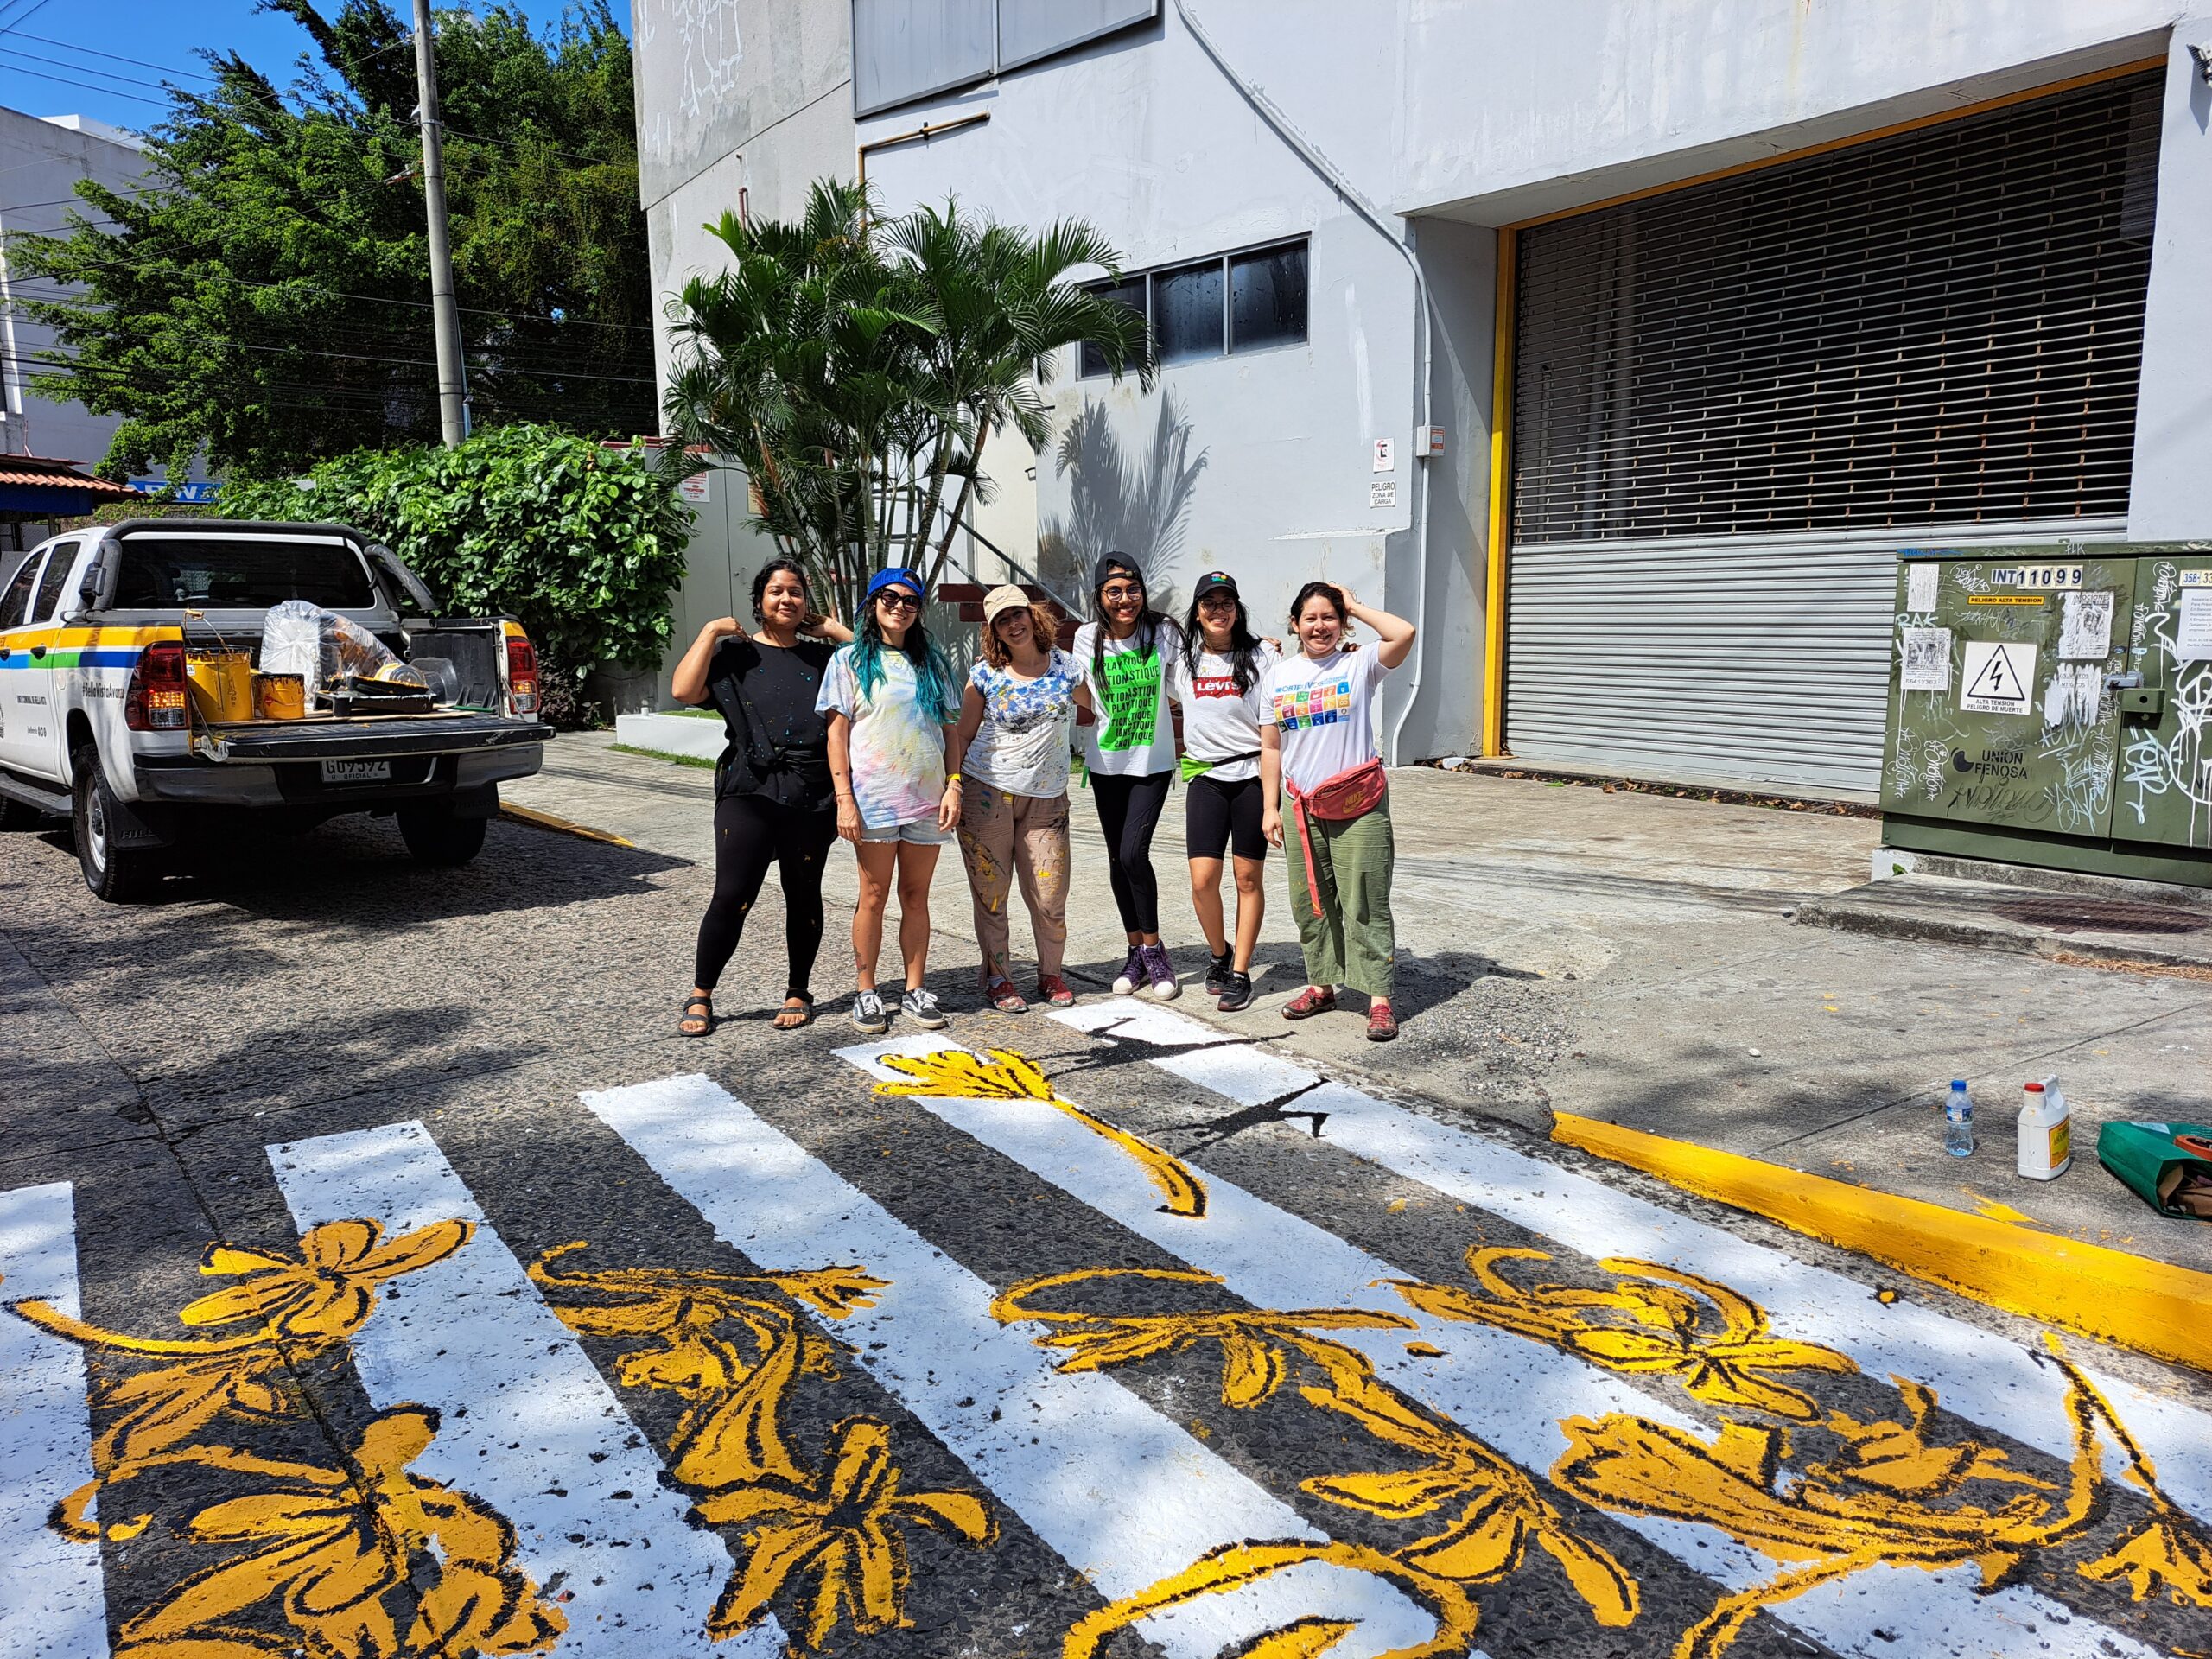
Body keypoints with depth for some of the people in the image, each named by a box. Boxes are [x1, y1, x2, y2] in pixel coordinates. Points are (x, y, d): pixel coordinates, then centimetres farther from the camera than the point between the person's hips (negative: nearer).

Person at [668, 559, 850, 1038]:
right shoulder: (735, 654, 8)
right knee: (732, 897, -6)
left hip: (812, 797, 2)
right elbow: (684, 690, -7)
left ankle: (798, 994, 23)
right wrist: (710, 632, -4)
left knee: (804, 896, 8)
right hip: (749, 792, -2)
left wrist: (831, 629, 5)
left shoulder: (821, 656, 14)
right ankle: (700, 997, 8)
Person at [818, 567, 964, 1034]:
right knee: (874, 896, 2)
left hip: (926, 799, 3)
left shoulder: (932, 662, 12)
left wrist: (953, 786, 1)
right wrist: (844, 799, -10)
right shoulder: (850, 660, 3)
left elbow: (950, 728, 12)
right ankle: (866, 992, 13)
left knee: (916, 897, 8)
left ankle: (915, 991, 16)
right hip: (873, 800, -3)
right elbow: (837, 732, -2)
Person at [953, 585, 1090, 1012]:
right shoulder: (986, 675, 0)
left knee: (1050, 897, 0)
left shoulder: (1065, 667, 4)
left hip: (1046, 798, 1)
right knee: (991, 893, 3)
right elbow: (963, 735, 4)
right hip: (986, 793, -1)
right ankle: (997, 978, 17)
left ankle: (1051, 975, 20)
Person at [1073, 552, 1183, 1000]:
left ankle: (1153, 950, 3)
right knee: (1118, 858, 8)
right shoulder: (1087, 638, -3)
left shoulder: (1163, 632, -8)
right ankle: (1137, 951, 23)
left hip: (1153, 761, -3)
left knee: (1133, 852, -14)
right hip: (1106, 762, 3)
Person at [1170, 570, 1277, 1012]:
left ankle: (1241, 973, 13)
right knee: (1203, 879, -6)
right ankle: (1219, 953, 21)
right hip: (1205, 776, 2)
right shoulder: (1181, 661, 8)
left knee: (1249, 877, 3)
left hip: (1252, 773, -2)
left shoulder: (1261, 655, 1)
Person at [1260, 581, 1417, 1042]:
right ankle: (1320, 985, 26)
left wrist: (1353, 605, -6)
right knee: (1310, 902, 11)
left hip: (1358, 806, -4)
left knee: (1364, 903, -2)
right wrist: (1270, 808, 6)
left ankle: (1379, 998, 3)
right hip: (1303, 808, 4)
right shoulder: (1278, 676, 9)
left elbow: (1404, 634, -21)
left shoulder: (1359, 666, -2)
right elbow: (1271, 748, 11)